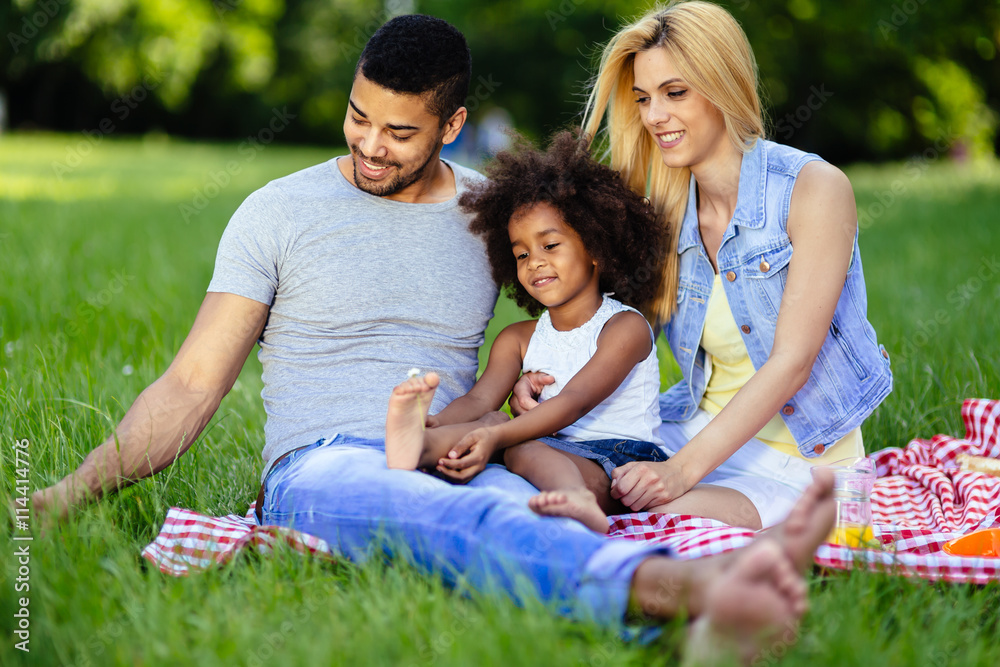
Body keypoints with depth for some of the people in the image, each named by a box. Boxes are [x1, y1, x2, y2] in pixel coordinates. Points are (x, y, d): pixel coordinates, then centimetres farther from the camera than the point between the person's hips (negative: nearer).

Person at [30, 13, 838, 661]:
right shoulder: (279, 213, 9)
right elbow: (193, 385, 8)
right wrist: (75, 489, -4)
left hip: (455, 466, 3)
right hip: (321, 465, -3)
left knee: (529, 517, -38)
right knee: (470, 522, -41)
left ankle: (709, 595, -68)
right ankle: (697, 582, -68)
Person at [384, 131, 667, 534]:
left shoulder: (625, 327, -1)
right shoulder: (518, 340, 18)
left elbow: (573, 403, -16)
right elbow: (479, 400, 1)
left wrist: (495, 438, -31)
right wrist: (433, 421, -23)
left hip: (624, 459, -5)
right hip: (556, 457, 5)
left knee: (524, 449, -32)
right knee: (493, 422, -21)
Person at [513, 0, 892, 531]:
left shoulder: (815, 189, -12)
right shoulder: (669, 214, 6)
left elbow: (791, 363, -19)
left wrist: (684, 469, -27)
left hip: (796, 457, -5)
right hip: (696, 427, 5)